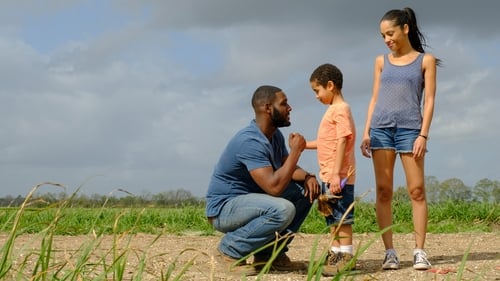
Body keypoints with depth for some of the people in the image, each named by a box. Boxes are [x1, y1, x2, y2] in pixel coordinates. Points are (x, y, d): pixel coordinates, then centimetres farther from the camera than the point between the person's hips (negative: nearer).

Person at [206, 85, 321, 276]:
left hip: (252, 200, 10)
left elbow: (288, 169, 14)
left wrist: (307, 176, -9)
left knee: (307, 190, 1)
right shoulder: (250, 141, -26)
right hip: (224, 207, -10)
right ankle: (230, 250, -12)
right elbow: (274, 186, -33)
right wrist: (295, 150, -24)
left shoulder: (275, 135, 4)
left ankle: (272, 253, 5)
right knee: (283, 210, -33)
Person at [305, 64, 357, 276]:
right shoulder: (333, 109, 17)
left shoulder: (340, 109, -13)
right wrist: (304, 145, 24)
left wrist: (336, 174, -25)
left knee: (342, 216, -5)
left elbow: (342, 141, -20)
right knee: (333, 217, 15)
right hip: (328, 176, 10)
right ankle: (335, 253, 22)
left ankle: (346, 256, -1)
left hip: (339, 176, -10)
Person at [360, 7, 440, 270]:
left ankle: (419, 250, -3)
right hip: (381, 127, 3)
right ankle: (389, 251, 1)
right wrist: (366, 131, 6)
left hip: (410, 128, -3)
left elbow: (429, 100, 1)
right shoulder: (381, 61, 16)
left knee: (416, 189, -6)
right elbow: (374, 98, 15)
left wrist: (423, 135, -8)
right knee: (383, 191, -1)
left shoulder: (425, 60, 7)